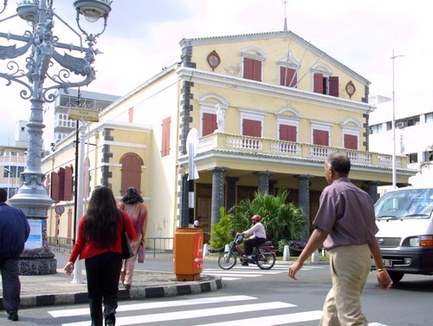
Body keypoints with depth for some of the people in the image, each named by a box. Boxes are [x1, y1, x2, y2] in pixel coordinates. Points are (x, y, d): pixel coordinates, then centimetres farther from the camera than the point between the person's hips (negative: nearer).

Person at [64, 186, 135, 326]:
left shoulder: (86, 218, -2)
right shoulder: (120, 216, -3)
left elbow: (79, 242, 0)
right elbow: (132, 236, 4)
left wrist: (71, 261, 7)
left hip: (92, 258, 1)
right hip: (113, 257, 0)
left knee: (94, 293, 13)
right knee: (111, 292, 7)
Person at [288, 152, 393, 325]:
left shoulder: (332, 191, -8)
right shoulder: (363, 195, 17)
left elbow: (321, 233, -15)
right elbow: (371, 236, 17)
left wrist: (300, 260, -11)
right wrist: (380, 268, 19)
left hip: (345, 256, -9)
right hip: (363, 256, 9)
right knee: (332, 305, 21)